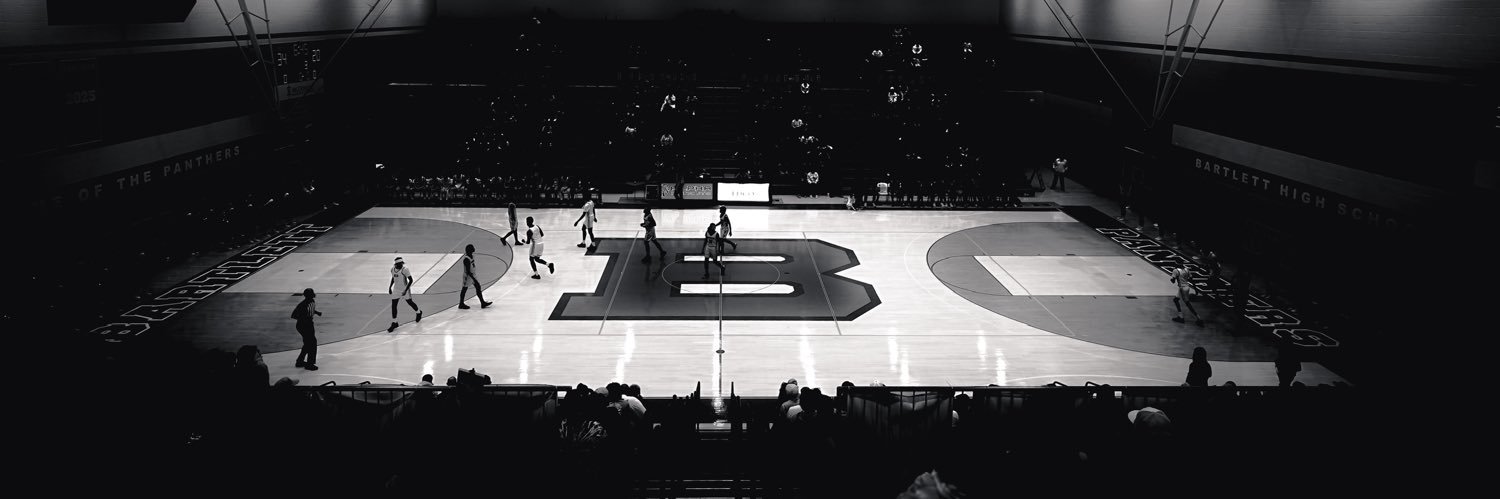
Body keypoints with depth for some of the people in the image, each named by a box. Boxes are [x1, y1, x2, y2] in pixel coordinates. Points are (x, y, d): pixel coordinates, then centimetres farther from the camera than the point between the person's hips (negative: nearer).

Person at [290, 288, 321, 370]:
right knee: (312, 342, -9)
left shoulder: (312, 301, 1)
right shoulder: (302, 305, -25)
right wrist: (303, 318, -30)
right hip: (303, 326, -10)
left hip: (309, 324, 10)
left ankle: (300, 361, 35)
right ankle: (309, 364, 1)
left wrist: (317, 312, 6)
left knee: (308, 343, 20)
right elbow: (293, 315, -24)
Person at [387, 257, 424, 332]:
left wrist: (406, 290, -24)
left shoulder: (405, 270, -21)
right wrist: (390, 287, 13)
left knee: (410, 302, 13)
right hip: (396, 289, 5)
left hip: (404, 289, -5)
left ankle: (419, 312, 43)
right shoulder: (393, 269, -1)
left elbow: (410, 280, -19)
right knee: (393, 305, 1)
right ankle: (394, 323, 9)